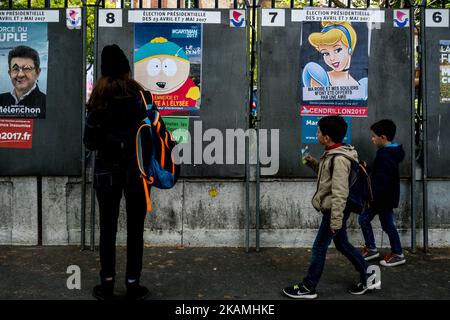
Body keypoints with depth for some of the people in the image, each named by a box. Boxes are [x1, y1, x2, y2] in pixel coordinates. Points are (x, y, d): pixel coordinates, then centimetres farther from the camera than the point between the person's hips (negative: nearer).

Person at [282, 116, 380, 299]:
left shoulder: (339, 159, -23)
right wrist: (313, 163, 7)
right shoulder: (332, 154, 8)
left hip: (334, 210, -10)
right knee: (342, 245, 18)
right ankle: (369, 278, 29)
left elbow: (340, 192, -26)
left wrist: (336, 219, -25)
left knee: (319, 248, 1)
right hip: (332, 209, 10)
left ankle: (308, 288, 13)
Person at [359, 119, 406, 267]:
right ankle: (371, 249, 26)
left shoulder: (386, 156, -25)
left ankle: (398, 254, 22)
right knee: (364, 219, 15)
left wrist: (372, 198, -21)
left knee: (387, 225, 5)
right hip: (382, 197, 10)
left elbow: (381, 182, -27)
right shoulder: (390, 152, 8)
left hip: (385, 198, -10)